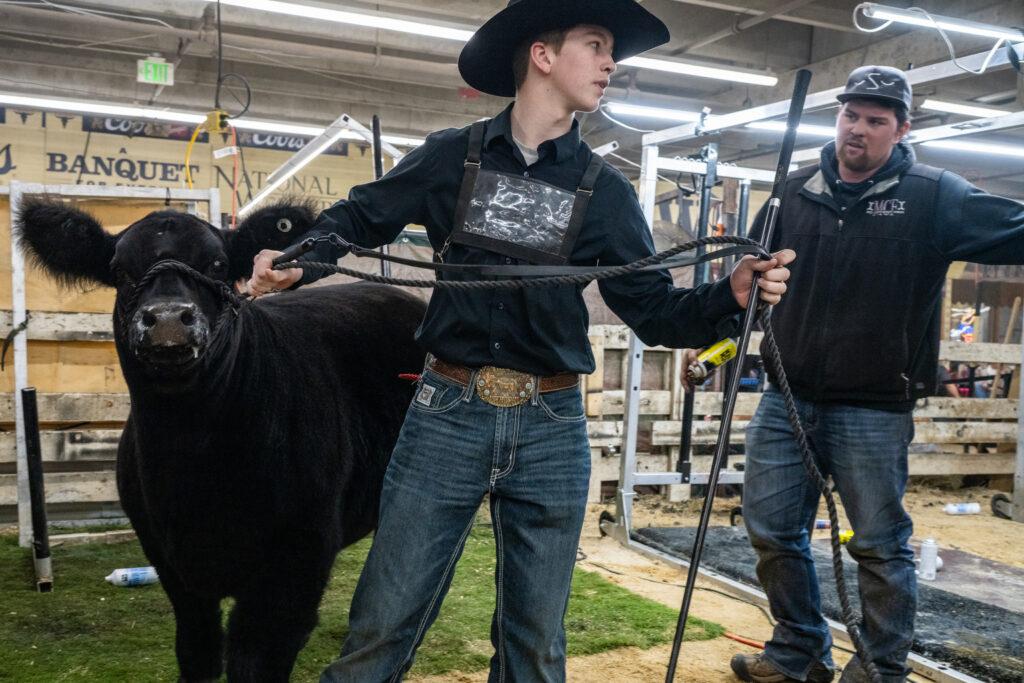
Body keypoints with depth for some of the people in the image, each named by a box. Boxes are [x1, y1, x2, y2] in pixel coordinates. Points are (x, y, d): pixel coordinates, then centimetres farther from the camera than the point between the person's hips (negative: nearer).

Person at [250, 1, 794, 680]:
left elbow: (653, 310, 4)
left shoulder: (605, 190, 5)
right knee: (383, 624, 4)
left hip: (551, 428, 2)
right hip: (447, 412, -1)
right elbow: (360, 217, 11)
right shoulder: (452, 156, 3)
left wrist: (732, 293, -14)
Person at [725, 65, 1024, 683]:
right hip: (787, 399, 4)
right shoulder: (797, 192, 8)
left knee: (880, 544, 8)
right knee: (772, 529, 11)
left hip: (874, 409, -4)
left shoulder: (934, 197, -2)